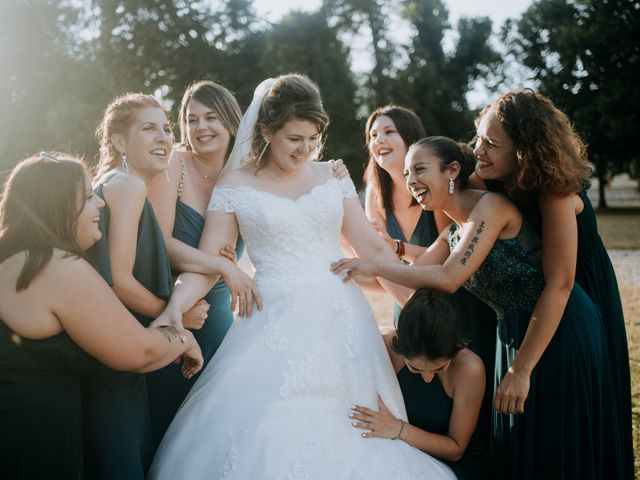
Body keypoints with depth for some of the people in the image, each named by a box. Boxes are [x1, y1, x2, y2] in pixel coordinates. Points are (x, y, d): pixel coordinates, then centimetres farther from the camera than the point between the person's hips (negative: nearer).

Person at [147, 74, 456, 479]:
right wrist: (175, 308, -21)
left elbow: (373, 248, 10)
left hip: (340, 320, 3)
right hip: (276, 324, -2)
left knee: (345, 436, 2)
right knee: (267, 438, -8)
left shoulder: (332, 176, 10)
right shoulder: (235, 185, 2)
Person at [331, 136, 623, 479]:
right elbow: (412, 275, 7)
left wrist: (375, 267, -18)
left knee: (557, 451, 4)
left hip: (560, 331, -9)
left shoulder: (491, 207, -16)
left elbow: (448, 278, -23)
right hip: (516, 335, 9)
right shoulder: (453, 235, 11)